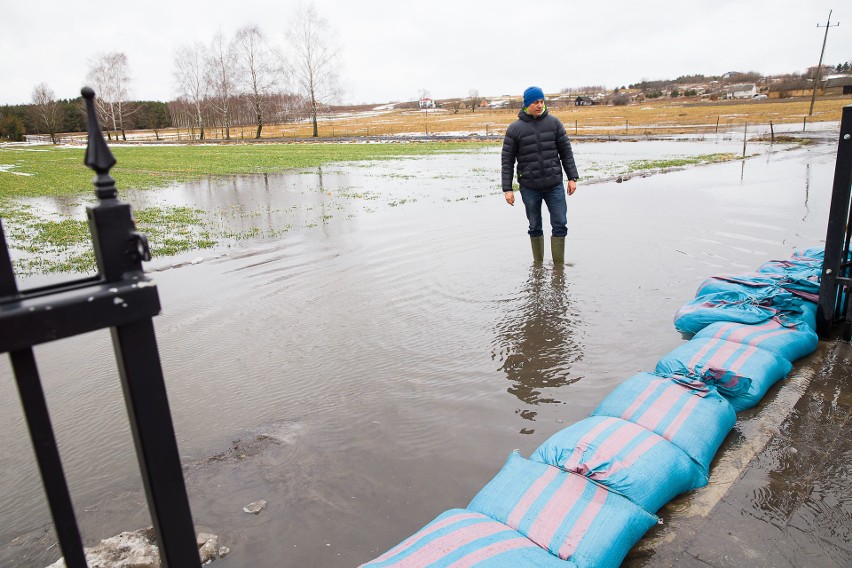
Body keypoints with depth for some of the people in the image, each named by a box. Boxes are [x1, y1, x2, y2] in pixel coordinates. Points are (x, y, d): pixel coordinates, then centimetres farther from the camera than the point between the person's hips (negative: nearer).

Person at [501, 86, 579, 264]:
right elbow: (507, 160, -1)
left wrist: (572, 177, 1)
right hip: (529, 187, -1)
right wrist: (507, 189, -6)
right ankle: (538, 264, 23)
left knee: (560, 225, 0)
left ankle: (559, 266, 12)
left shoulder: (554, 122, 3)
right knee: (535, 227, 9)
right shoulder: (515, 128, -2)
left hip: (554, 184, 1)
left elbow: (566, 151, 7)